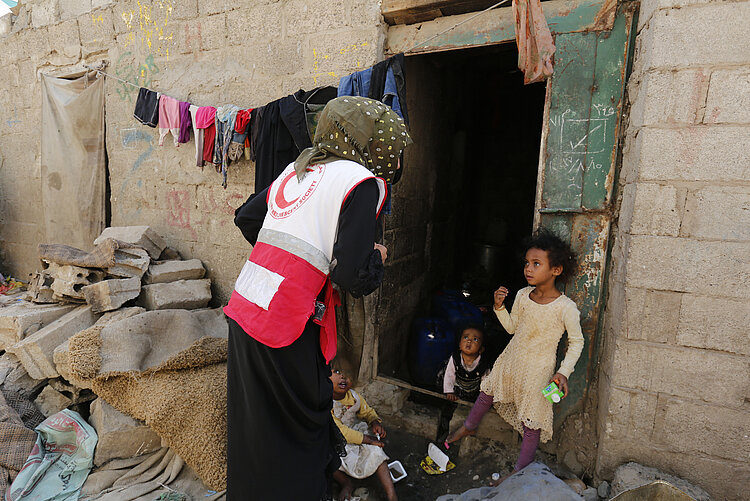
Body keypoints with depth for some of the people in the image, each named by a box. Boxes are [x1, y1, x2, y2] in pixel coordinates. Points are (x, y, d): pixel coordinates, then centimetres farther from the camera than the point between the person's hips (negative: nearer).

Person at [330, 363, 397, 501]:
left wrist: (375, 422, -15)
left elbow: (368, 412, 10)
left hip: (354, 432, 5)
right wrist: (368, 439, -27)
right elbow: (338, 431, -29)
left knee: (374, 450, -18)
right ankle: (345, 483, -7)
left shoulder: (354, 397, -8)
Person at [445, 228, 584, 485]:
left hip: (538, 370, -5)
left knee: (531, 423, 7)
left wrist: (564, 372, -18)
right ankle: (470, 426, 51)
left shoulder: (566, 307, -22)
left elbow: (576, 342, -9)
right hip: (511, 360, 6)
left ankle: (520, 470, 28)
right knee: (487, 392, 23)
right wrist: (499, 307, -11)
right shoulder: (522, 295, -8)